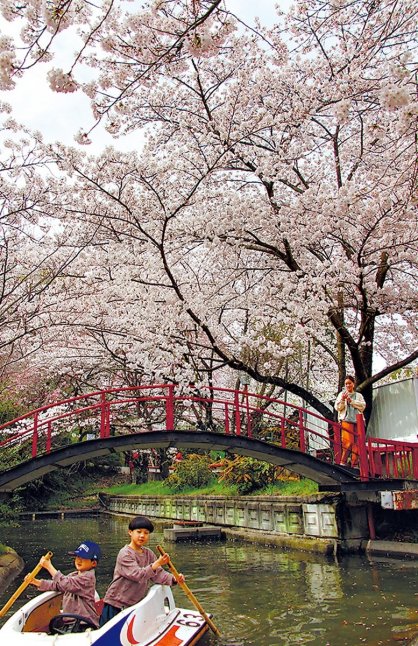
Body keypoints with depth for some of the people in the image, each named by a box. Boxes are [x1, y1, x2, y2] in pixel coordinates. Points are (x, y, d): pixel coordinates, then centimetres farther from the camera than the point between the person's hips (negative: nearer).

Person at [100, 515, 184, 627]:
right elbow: (137, 575, -28)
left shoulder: (149, 553, 5)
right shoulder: (125, 554, -17)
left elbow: (157, 574, 3)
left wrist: (173, 579, -14)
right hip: (116, 603, -6)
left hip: (136, 603, 6)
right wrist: (157, 564, -36)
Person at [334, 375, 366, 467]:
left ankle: (354, 464, 1)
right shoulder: (342, 394, 14)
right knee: (348, 442, -15)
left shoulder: (359, 395, 19)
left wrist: (351, 401, -5)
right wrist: (342, 400, -12)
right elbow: (337, 408, 6)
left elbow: (362, 406, 3)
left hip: (357, 421, 2)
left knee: (357, 443, -5)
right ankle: (343, 462, -6)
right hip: (346, 420, -2)